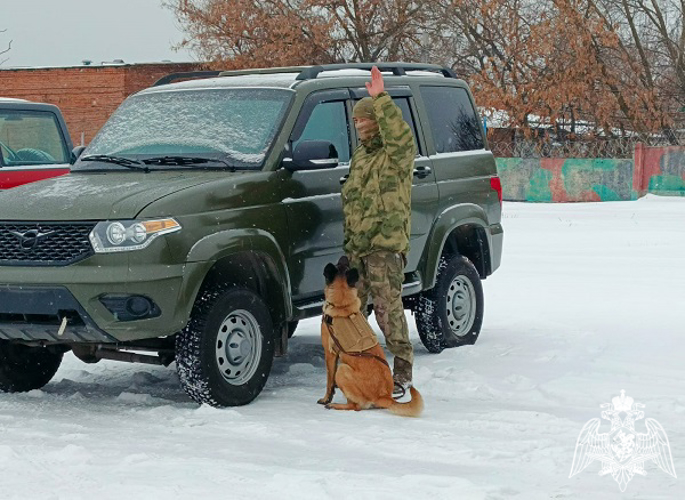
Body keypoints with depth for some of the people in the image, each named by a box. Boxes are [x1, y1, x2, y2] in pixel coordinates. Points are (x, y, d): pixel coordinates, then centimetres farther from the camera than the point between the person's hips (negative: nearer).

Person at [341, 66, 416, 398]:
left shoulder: (397, 153, -4)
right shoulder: (360, 156, 21)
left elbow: (400, 134, -30)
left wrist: (380, 99, -30)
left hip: (386, 246, -8)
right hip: (357, 247, 8)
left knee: (388, 309, -9)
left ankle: (402, 373, -2)